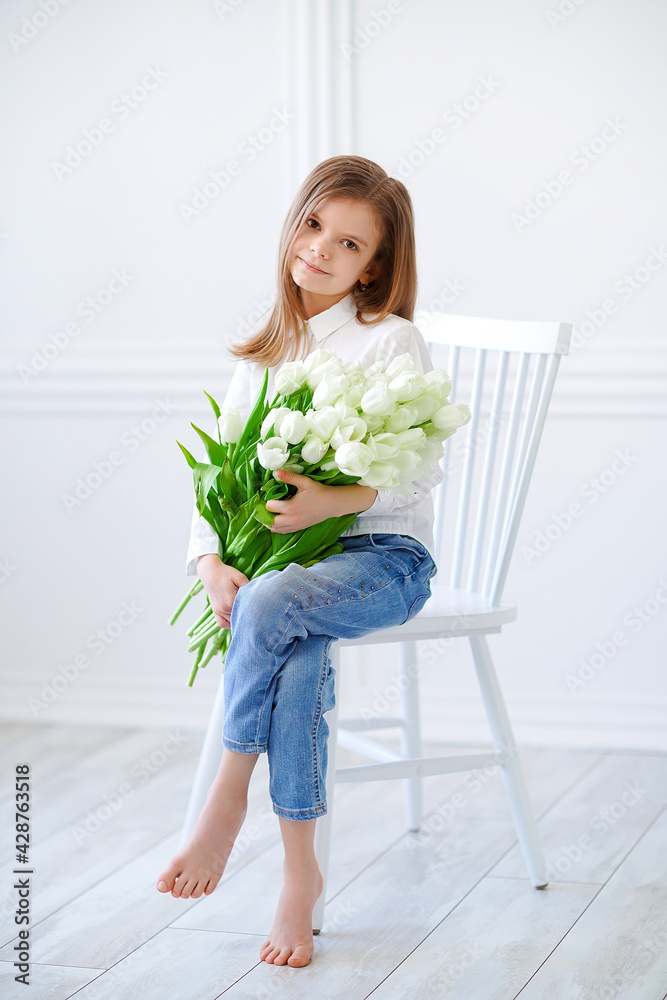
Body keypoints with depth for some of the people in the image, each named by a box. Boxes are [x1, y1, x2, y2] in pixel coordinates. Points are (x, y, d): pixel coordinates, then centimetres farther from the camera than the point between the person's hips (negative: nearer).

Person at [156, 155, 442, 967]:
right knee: (300, 657, -31)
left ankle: (228, 796, -16)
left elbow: (421, 471, -10)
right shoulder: (261, 356, 14)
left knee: (269, 604, -35)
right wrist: (212, 562, -10)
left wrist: (335, 501, -27)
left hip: (383, 554, -4)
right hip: (283, 556, 4)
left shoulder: (391, 341, -2)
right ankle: (299, 875, -21)